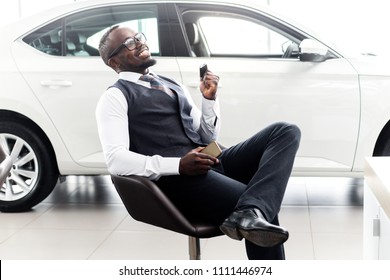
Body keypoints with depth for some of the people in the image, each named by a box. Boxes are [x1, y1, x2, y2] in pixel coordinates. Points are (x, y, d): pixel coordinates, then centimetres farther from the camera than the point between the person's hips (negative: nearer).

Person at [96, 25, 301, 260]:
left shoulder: (173, 85, 26)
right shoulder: (115, 97, 3)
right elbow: (116, 160, -12)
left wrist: (210, 98, 5)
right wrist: (179, 165, -21)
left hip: (212, 165, 8)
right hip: (176, 178, -8)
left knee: (287, 132, -14)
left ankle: (249, 214, -35)